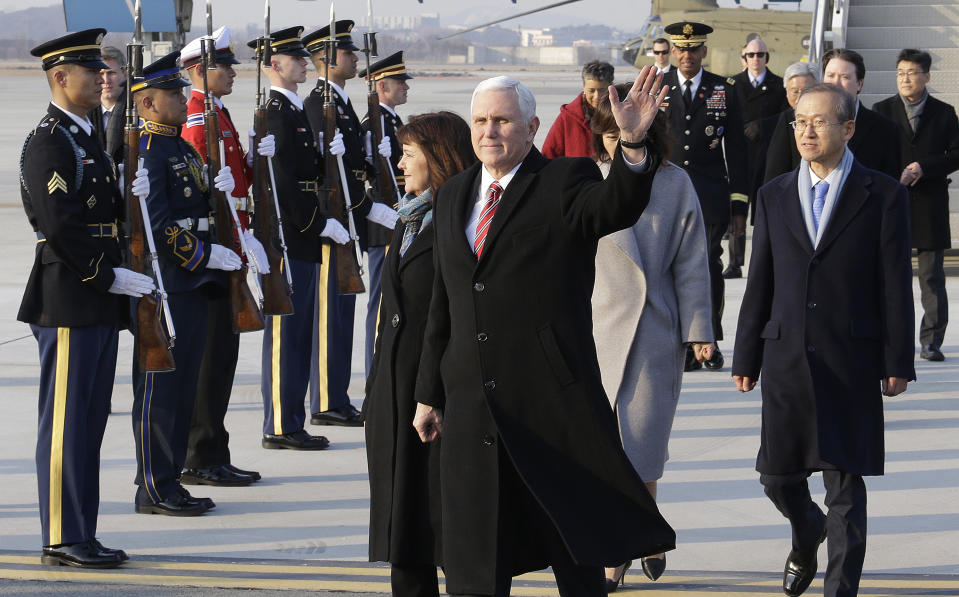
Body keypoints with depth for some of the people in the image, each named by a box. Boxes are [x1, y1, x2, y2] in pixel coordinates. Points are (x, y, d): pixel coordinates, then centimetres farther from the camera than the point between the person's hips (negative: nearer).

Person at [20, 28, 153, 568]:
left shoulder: (87, 138, 18)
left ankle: (81, 535, 17)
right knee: (66, 422, -4)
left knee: (89, 423, 12)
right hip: (69, 303, -10)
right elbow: (59, 225, -20)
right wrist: (109, 276, -17)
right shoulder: (48, 142, -13)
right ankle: (63, 540, 1)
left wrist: (128, 197, 2)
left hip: (99, 302, 10)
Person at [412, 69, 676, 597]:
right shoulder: (452, 196, 13)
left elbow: (618, 206, -26)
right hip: (473, 406, 5)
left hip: (555, 404, -5)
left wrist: (633, 143, -44)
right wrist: (429, 393, 17)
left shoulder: (565, 182, -3)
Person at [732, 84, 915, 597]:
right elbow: (760, 284, 10)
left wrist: (897, 363, -5)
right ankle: (807, 535, 40)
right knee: (778, 477, 8)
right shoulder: (774, 196, 9)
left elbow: (895, 285, -2)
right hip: (788, 359, 3)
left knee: (844, 483, -1)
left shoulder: (883, 196, -1)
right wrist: (746, 358, 7)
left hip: (851, 362, -3)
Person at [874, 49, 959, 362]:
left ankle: (931, 341, 4)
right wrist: (894, 178, -13)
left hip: (930, 204, 0)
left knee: (932, 276, 0)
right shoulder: (882, 111, 8)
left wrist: (924, 167, -11)